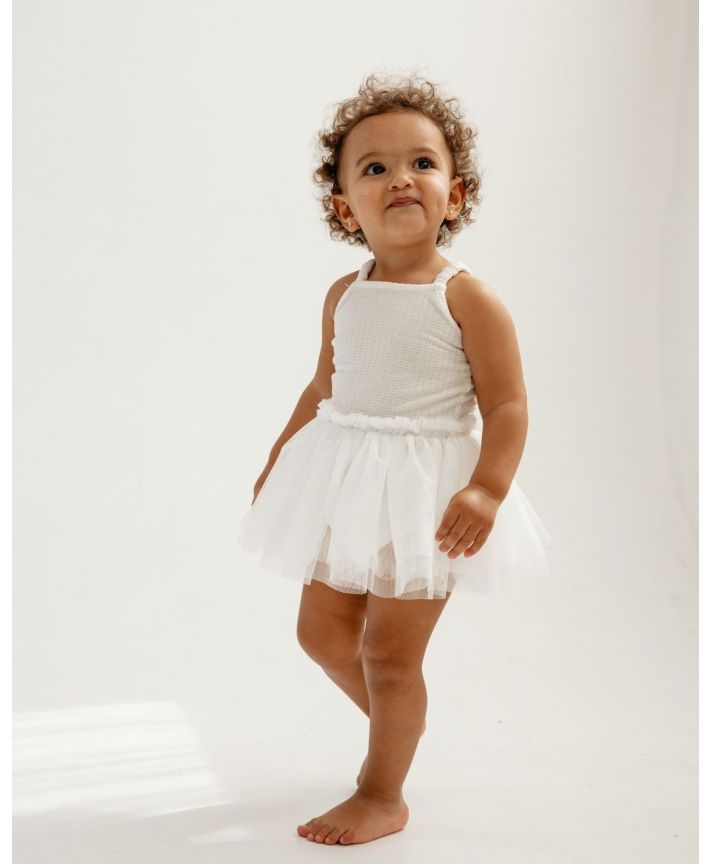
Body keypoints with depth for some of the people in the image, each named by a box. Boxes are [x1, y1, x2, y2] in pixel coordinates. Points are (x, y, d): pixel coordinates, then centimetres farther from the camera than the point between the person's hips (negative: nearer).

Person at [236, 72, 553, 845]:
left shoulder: (468, 300, -12)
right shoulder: (342, 297, 5)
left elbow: (507, 407, -13)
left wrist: (487, 490, -25)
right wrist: (278, 459, 17)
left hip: (427, 491, -6)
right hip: (344, 484, 7)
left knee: (389, 650, 2)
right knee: (321, 629, 17)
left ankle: (382, 798, 23)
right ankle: (397, 722, 44)